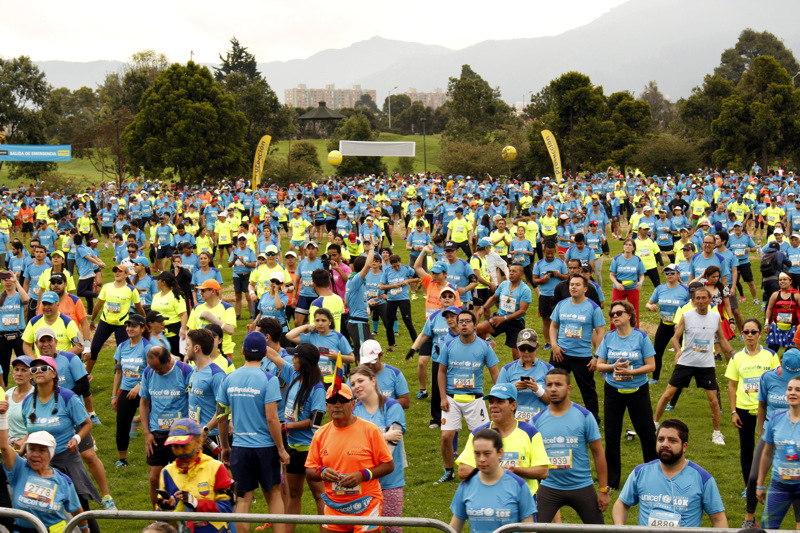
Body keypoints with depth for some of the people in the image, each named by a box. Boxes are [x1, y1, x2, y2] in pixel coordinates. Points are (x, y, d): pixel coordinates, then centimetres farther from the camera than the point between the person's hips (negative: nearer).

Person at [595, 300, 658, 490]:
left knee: (646, 433, 4)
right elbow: (599, 365, 3)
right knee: (611, 436, 3)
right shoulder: (608, 338, 2)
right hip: (613, 391, 2)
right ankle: (612, 482, 12)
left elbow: (651, 365, -8)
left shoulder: (641, 337, -6)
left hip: (638, 390, -2)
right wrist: (613, 367, -17)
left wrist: (630, 371, -20)